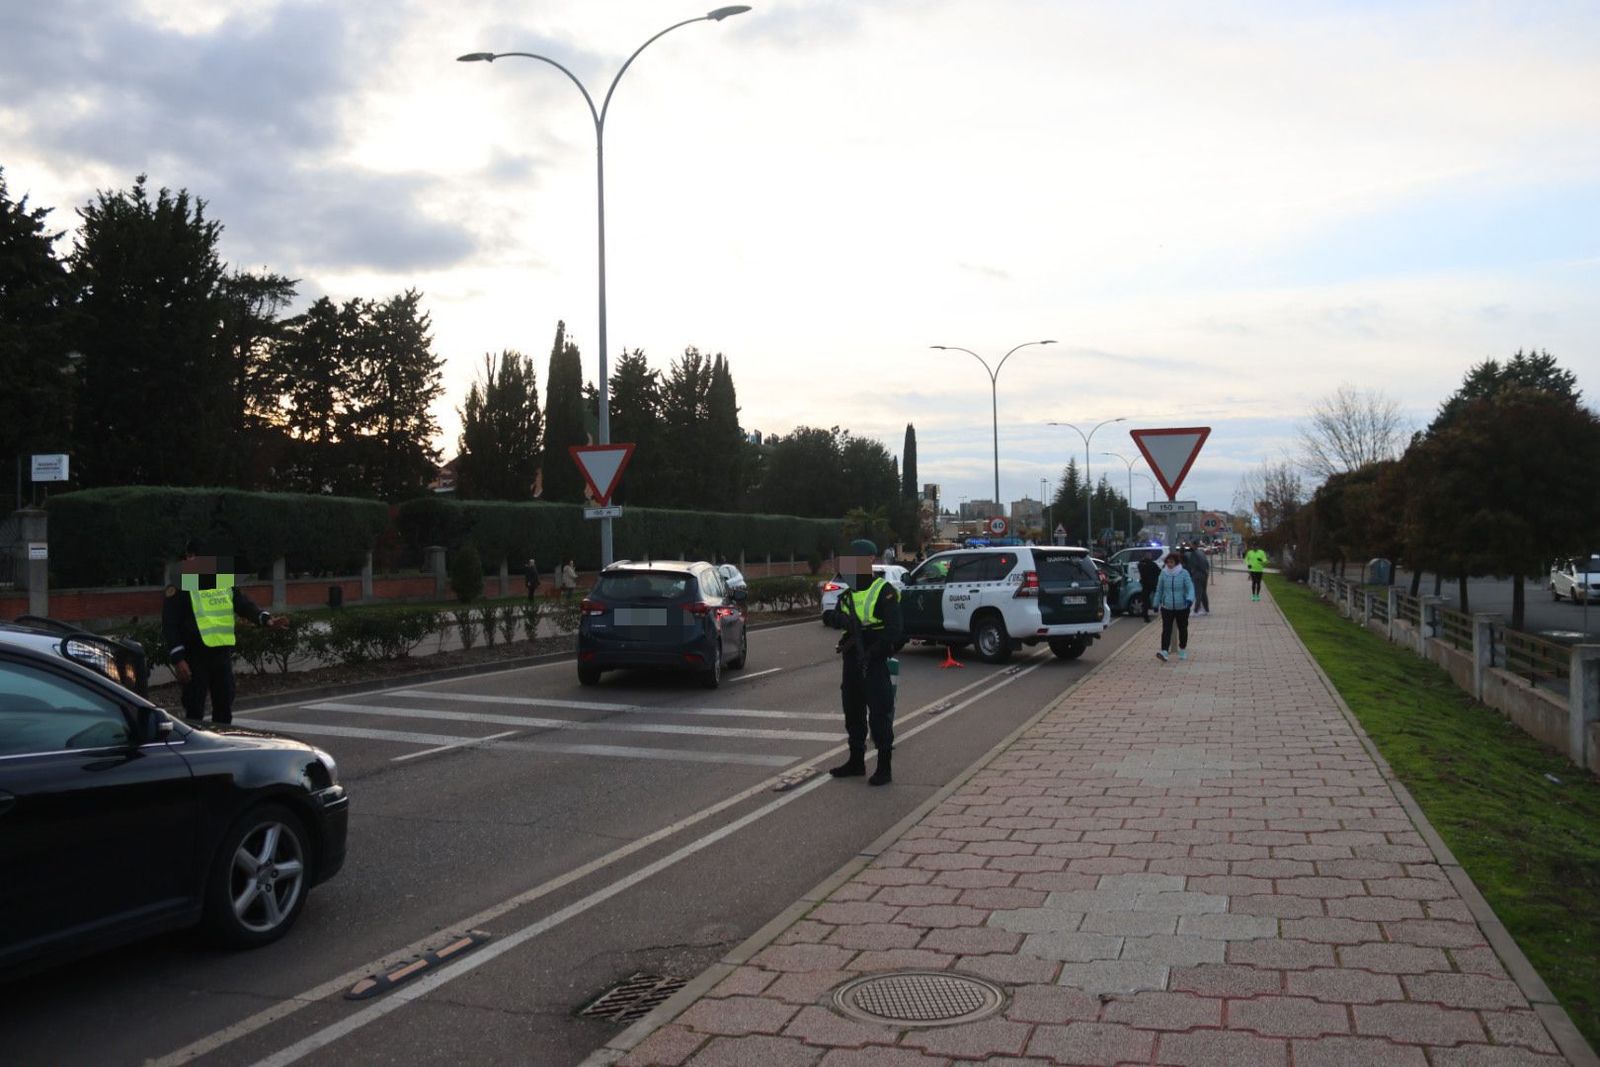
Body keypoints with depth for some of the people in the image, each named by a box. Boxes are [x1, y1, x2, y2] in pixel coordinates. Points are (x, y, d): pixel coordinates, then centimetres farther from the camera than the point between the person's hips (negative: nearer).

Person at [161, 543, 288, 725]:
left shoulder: (225, 581, 11)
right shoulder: (180, 587, -6)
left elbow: (243, 604, 4)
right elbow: (170, 626, -9)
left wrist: (266, 619, -16)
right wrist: (178, 659, -16)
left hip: (222, 655, 5)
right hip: (195, 657, -5)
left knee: (224, 710, 12)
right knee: (194, 712, -1)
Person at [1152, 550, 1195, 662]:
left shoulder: (1184, 574, -6)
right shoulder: (1163, 574, 0)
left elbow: (1190, 588, -11)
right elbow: (1159, 590, 9)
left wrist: (1190, 599, -30)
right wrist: (1156, 604, 11)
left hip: (1182, 608, 0)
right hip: (1167, 607, 1)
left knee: (1182, 629, 14)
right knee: (1166, 630, -11)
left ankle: (1182, 650, 31)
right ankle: (1164, 652, -19)